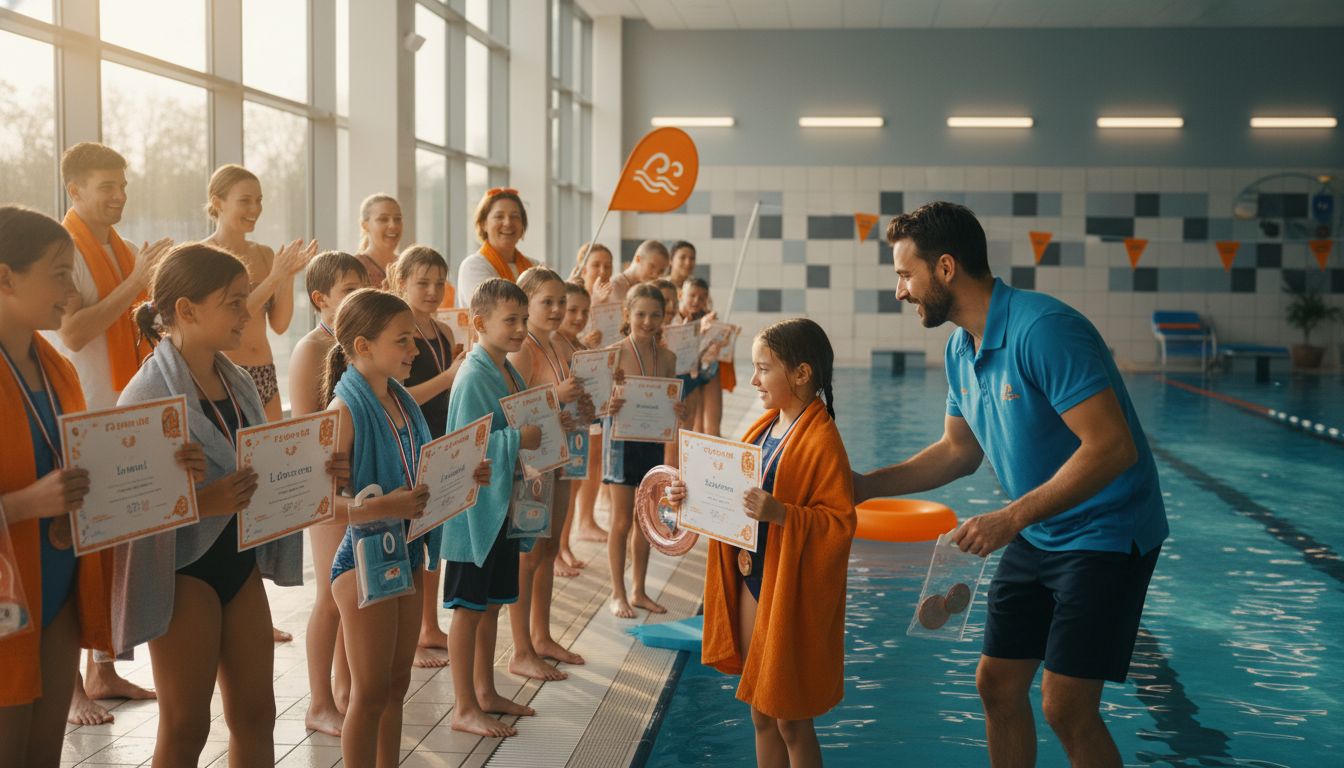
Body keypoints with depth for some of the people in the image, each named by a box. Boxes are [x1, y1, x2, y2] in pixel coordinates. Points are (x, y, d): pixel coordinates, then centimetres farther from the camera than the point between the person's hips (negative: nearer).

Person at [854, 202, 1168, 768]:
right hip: (1036, 537, 8)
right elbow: (959, 451, 16)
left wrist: (1011, 519, -28)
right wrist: (864, 485, 8)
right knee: (997, 685, 10)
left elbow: (1112, 446, -28)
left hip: (1105, 533, -8)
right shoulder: (961, 350, 4)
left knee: (1066, 707, -10)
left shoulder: (1043, 329, -24)